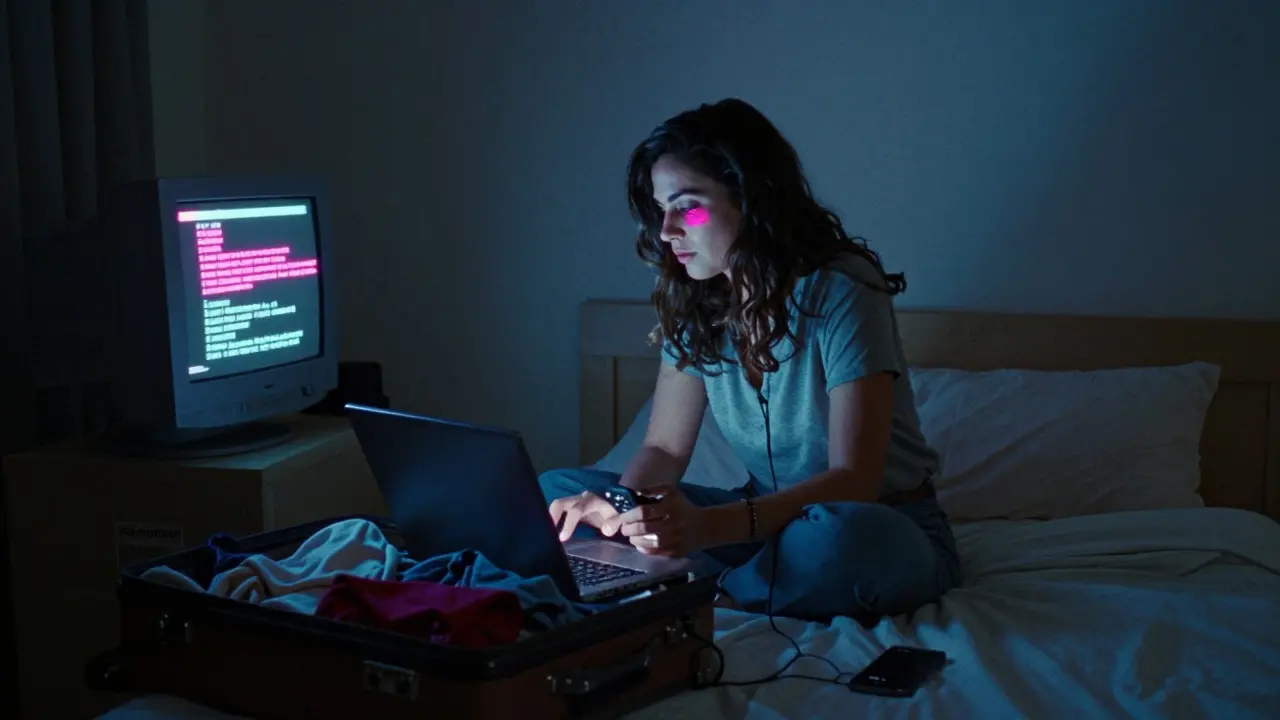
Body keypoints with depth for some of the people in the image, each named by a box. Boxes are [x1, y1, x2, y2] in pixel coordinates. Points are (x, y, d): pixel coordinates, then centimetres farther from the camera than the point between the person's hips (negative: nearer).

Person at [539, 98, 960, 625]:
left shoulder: (841, 292, -20)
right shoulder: (697, 306, 0)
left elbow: (854, 480, -26)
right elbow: (664, 449, 2)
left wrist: (708, 525, -41)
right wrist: (620, 507, -22)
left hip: (885, 526, -6)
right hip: (768, 517, 6)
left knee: (840, 536, -43)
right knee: (557, 489, -5)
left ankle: (709, 601, -16)